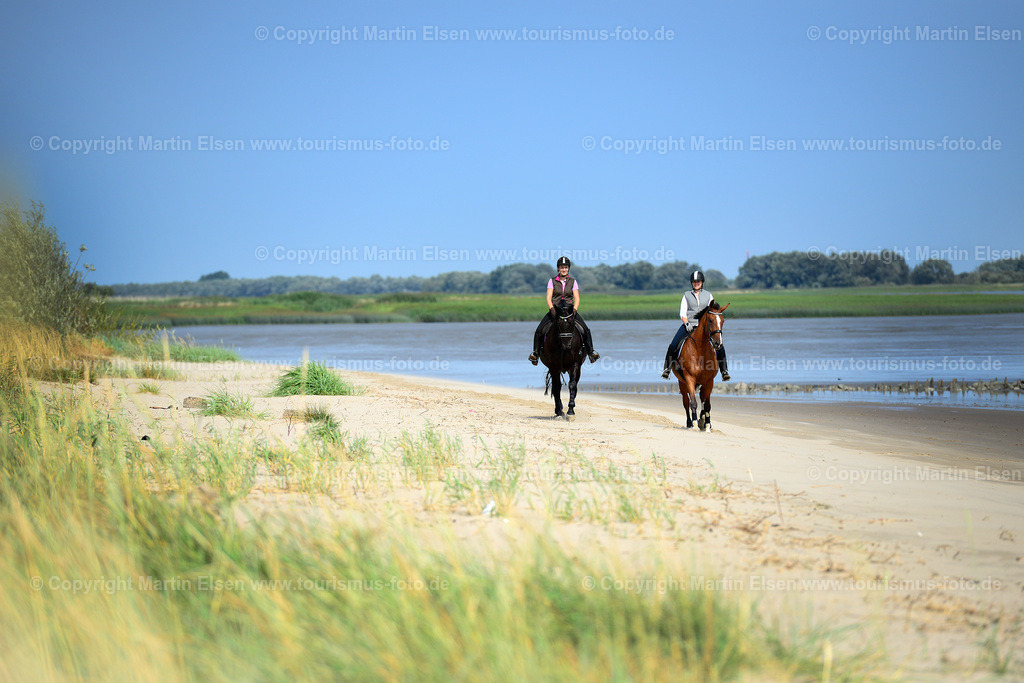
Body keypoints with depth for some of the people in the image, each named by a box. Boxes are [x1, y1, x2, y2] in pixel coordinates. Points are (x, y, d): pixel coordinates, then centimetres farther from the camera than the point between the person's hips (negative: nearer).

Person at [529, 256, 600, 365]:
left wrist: (574, 310, -20)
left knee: (586, 330, -17)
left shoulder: (573, 281, 5)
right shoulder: (552, 281, 3)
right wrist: (552, 309, -23)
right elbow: (549, 297, -5)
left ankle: (590, 351, -3)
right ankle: (536, 352, 2)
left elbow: (577, 299, -1)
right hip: (554, 310, 0)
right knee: (539, 331, -17)